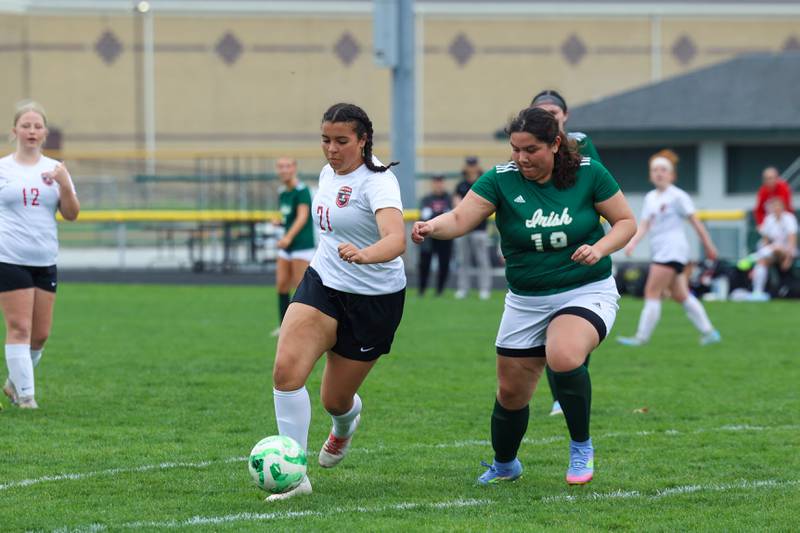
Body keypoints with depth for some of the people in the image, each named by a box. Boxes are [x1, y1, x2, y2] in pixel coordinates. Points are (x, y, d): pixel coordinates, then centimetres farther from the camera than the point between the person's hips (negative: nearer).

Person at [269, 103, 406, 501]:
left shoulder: (377, 181, -20)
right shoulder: (328, 174, 3)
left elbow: (396, 239, -38)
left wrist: (362, 255, -57)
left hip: (374, 299, -5)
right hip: (322, 283, 5)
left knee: (335, 399, 7)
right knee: (286, 368, -21)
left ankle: (346, 422, 48)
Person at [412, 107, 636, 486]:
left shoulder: (589, 173, -9)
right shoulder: (501, 180, -9)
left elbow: (626, 221, 0)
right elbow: (460, 218, -20)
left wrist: (599, 248, -19)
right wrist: (431, 227, -41)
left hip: (587, 292, -3)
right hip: (525, 301, 3)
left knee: (564, 357, -34)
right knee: (511, 393, 9)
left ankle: (582, 447, -11)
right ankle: (504, 466, 39)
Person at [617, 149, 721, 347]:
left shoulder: (677, 196, -6)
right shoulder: (650, 198, 14)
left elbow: (695, 221, -3)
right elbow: (644, 225, 8)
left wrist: (708, 246, 0)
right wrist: (632, 242, -9)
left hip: (673, 249, -8)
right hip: (659, 250, 8)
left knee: (652, 292, -12)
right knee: (681, 295, 11)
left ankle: (642, 337, -11)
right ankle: (708, 332, 19)